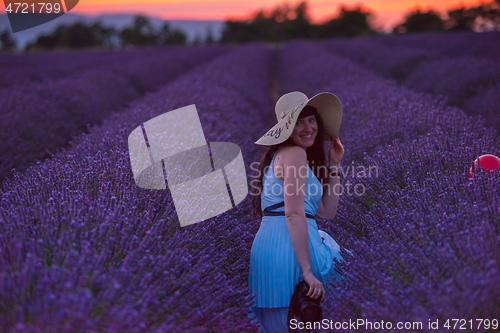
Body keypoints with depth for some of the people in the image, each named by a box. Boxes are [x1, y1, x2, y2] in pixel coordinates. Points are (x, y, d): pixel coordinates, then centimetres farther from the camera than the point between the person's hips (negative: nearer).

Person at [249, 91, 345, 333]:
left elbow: (327, 211, 20)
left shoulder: (284, 155, 23)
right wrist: (308, 271, -22)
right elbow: (294, 214, -19)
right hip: (288, 246, -10)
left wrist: (334, 166, 17)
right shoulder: (294, 153, -7)